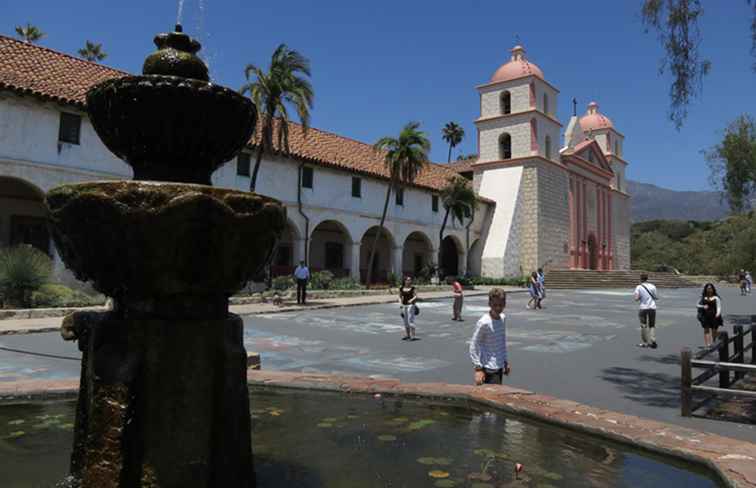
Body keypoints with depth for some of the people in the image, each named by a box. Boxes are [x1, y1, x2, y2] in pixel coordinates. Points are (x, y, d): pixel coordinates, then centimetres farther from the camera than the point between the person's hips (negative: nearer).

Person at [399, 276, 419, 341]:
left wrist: (412, 299, -24)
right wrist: (400, 303, 0)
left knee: (411, 320, -11)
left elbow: (415, 296, -6)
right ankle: (407, 335, 20)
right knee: (405, 321, 10)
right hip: (404, 305, 4)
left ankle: (412, 336, -10)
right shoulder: (401, 289, 7)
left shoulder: (412, 288, -1)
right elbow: (400, 297, 14)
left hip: (410, 305, -4)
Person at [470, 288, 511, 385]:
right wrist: (478, 368, -18)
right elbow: (473, 345, -16)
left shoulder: (503, 318, 4)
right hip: (489, 369, -7)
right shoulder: (484, 323, -19)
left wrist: (506, 361, 18)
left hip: (500, 367, 8)